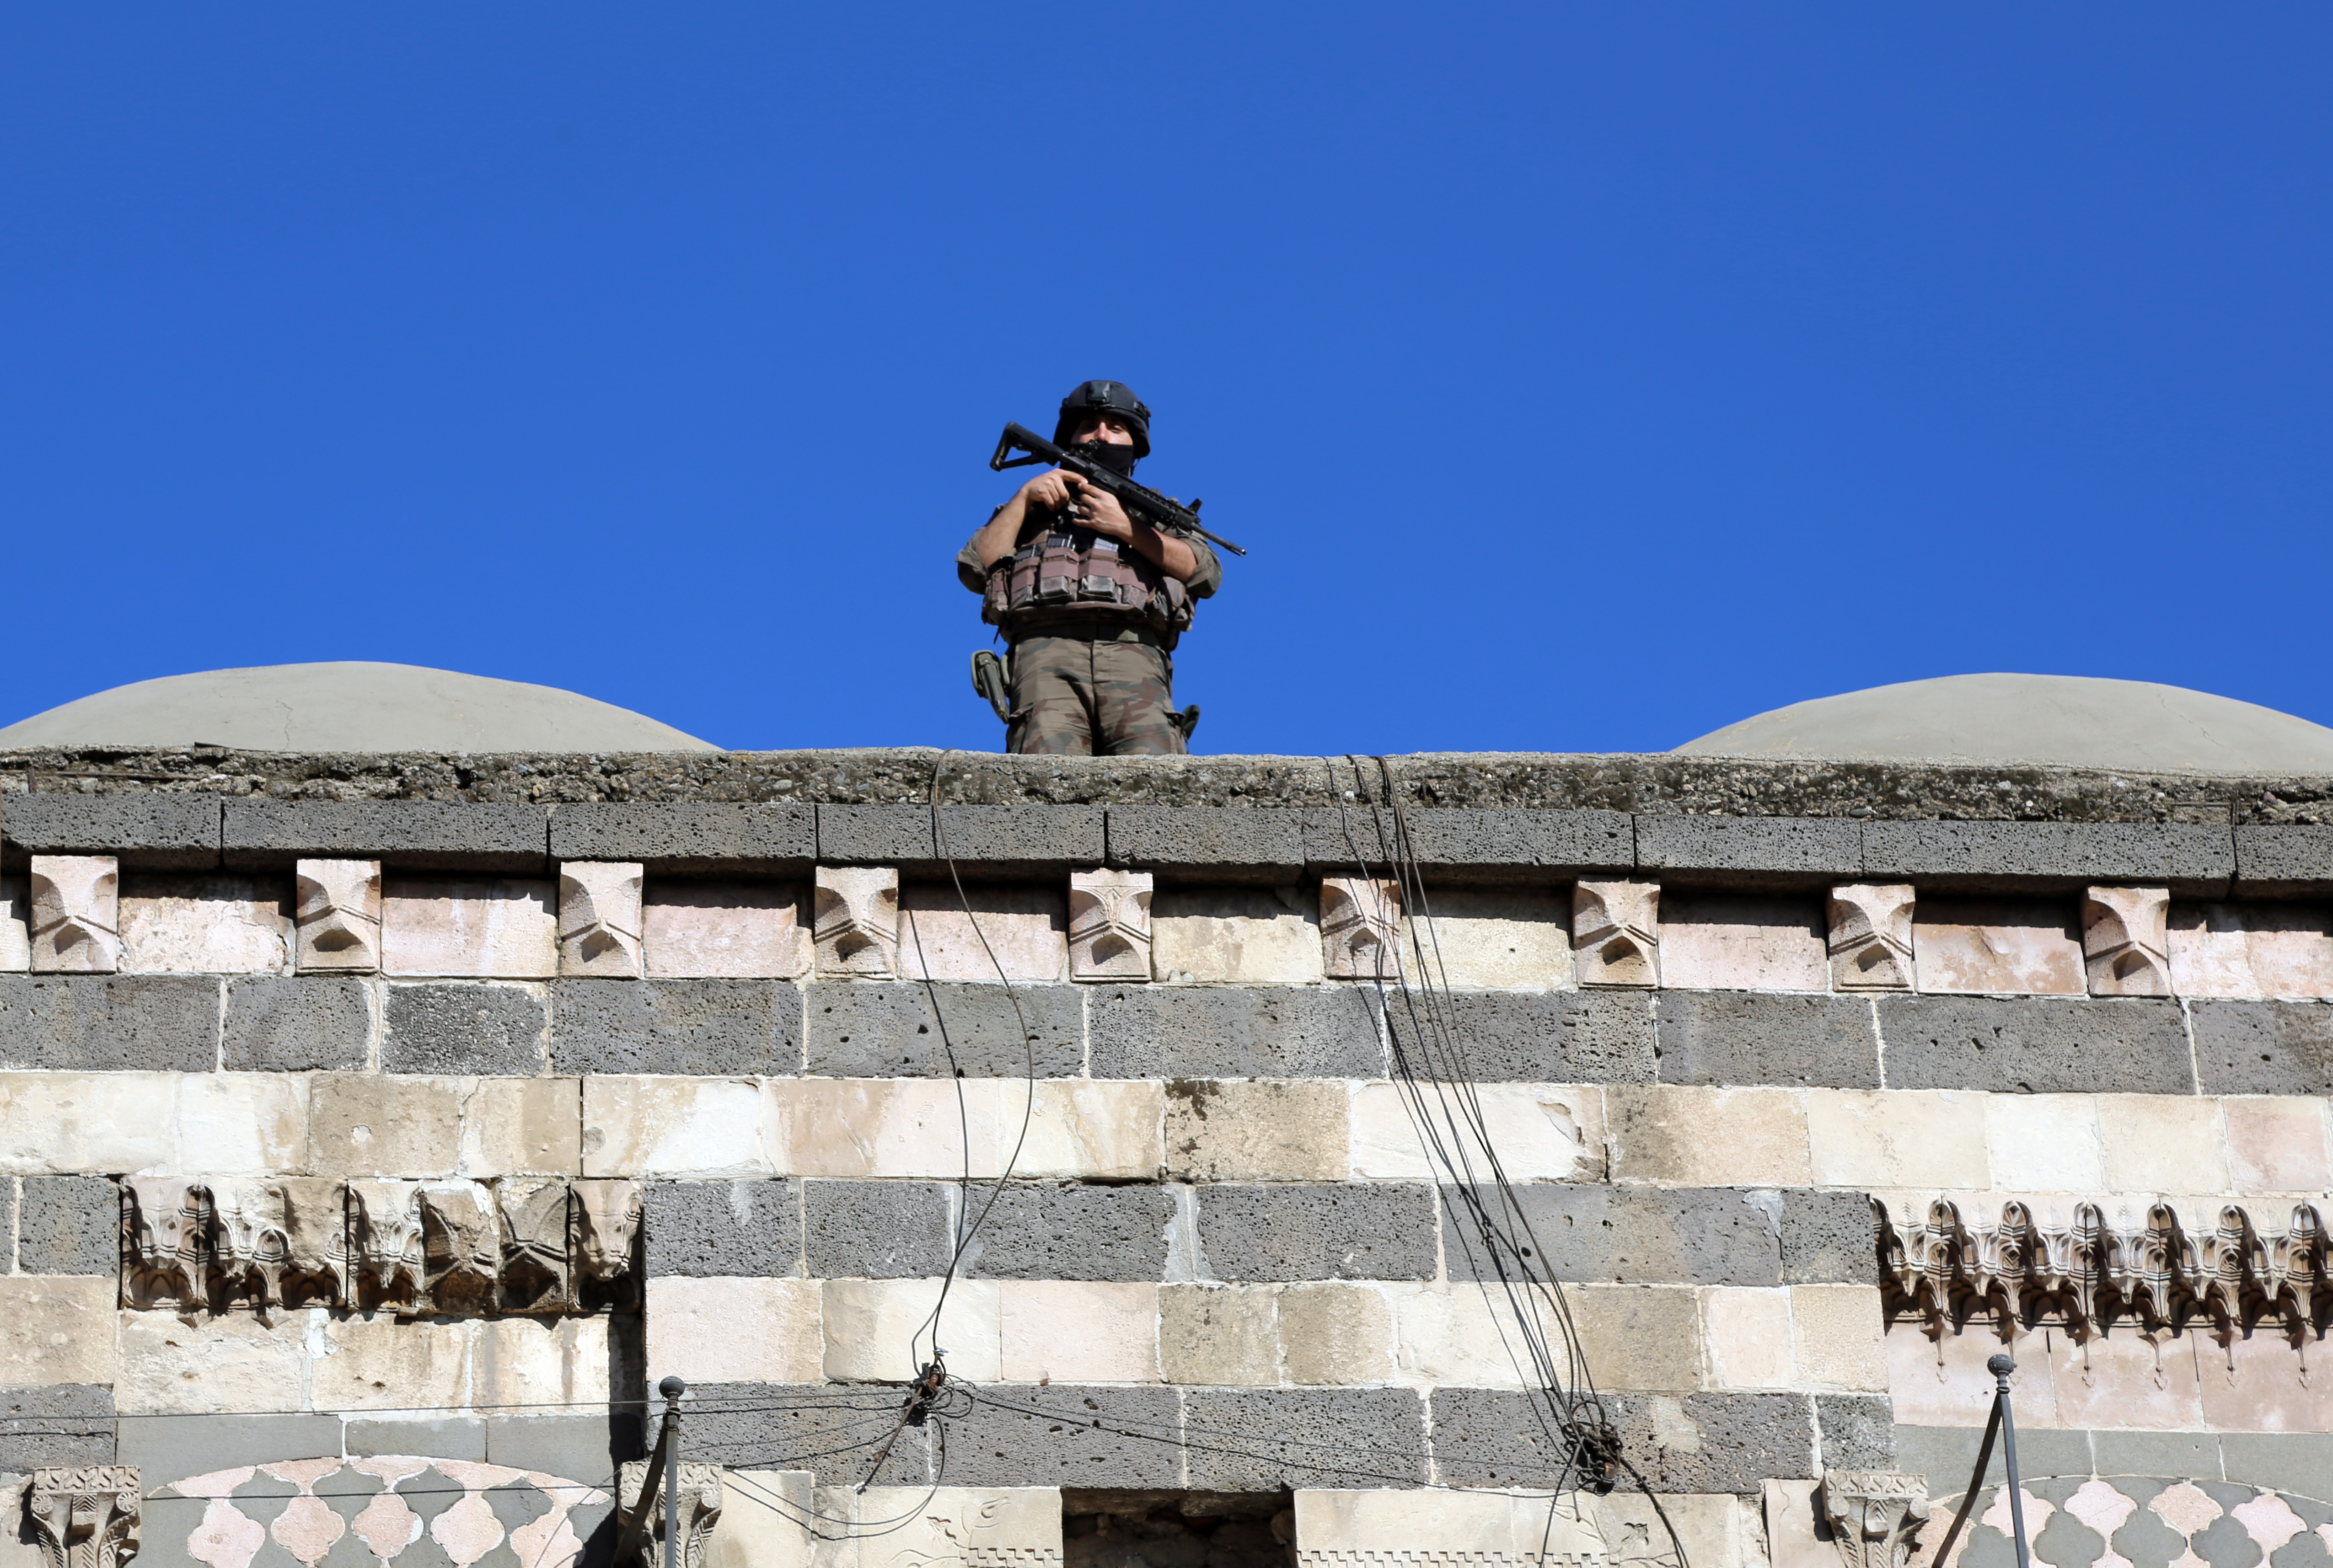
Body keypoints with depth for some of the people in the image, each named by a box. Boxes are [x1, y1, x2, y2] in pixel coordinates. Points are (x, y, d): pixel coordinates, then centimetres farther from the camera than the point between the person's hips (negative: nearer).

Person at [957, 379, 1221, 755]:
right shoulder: (1032, 511, 37)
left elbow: (1206, 573, 14)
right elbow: (976, 569, 19)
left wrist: (1126, 527, 5)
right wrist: (1024, 498, 14)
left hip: (1134, 657, 0)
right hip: (1047, 652, 0)